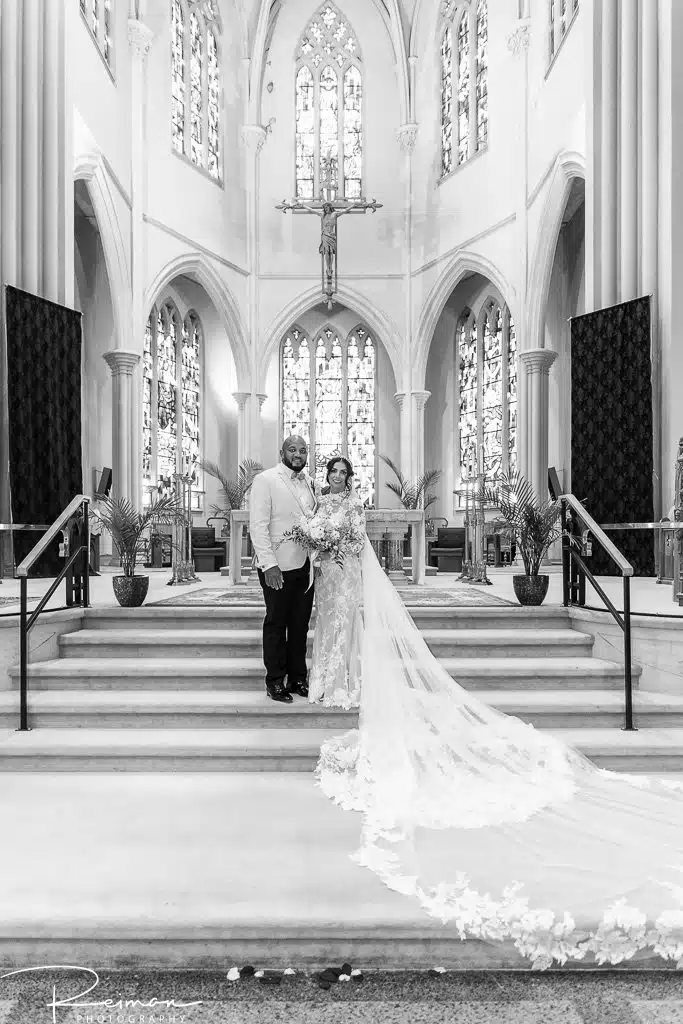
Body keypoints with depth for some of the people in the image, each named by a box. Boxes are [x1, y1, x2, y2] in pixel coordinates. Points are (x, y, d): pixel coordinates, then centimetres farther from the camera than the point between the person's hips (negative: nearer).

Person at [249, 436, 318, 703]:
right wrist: (269, 564, -19)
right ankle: (275, 682, 18)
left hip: (305, 565, 6)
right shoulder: (265, 480, -8)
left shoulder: (309, 482, 11)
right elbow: (258, 526, -13)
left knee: (300, 624, 13)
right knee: (276, 624, 6)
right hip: (278, 567, -6)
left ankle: (297, 678, 25)